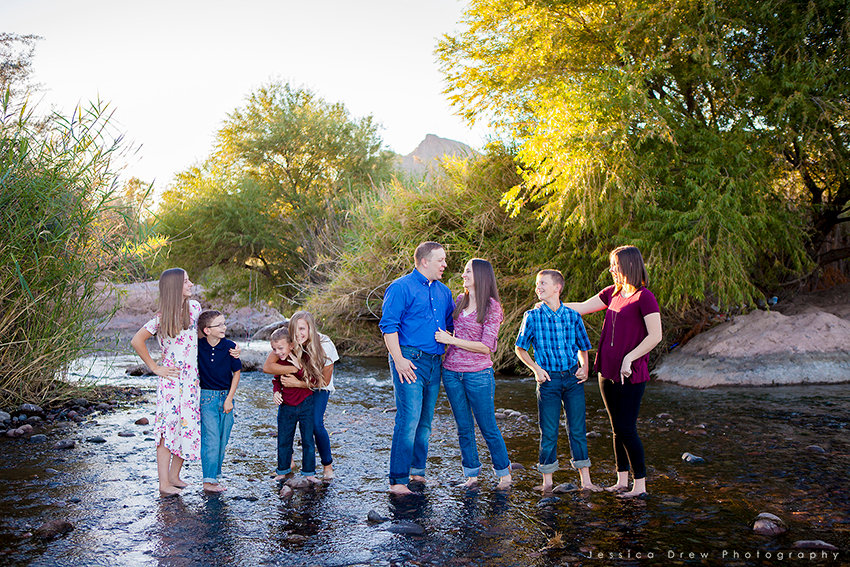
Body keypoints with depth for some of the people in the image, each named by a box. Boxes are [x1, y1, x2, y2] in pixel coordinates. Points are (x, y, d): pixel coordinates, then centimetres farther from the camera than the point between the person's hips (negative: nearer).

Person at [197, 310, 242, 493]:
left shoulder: (230, 346, -6)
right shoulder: (198, 345, -9)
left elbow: (236, 373, 2)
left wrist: (229, 399, 0)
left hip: (225, 396, 2)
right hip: (206, 396, -2)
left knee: (222, 440, 8)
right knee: (211, 440, -7)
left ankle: (215, 476, 22)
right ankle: (208, 480, 3)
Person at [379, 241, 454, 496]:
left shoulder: (443, 291, 17)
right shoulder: (401, 288, -5)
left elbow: (451, 325, 26)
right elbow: (388, 326, -10)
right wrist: (399, 359, -16)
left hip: (434, 362, 7)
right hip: (410, 360, -7)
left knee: (425, 420, 11)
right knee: (409, 419, -11)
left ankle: (417, 470, 24)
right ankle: (398, 480, -5)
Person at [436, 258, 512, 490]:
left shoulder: (492, 306, -8)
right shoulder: (460, 300, 8)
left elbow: (486, 347, -14)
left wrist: (450, 339, -16)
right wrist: (441, 336, 5)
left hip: (478, 373, -5)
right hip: (452, 372, 5)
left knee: (488, 428, 4)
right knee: (464, 428, 11)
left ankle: (504, 473, 22)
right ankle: (471, 474, 23)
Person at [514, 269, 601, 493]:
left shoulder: (573, 316, 2)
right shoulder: (532, 316, -3)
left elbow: (582, 347, 14)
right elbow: (520, 348, 6)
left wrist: (584, 367, -2)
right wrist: (536, 369, -5)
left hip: (573, 378, 2)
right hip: (548, 379, -2)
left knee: (578, 429, 6)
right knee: (549, 432, 3)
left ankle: (585, 480, 16)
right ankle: (547, 481, 16)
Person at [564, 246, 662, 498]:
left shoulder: (644, 297, -11)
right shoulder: (613, 292, 11)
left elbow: (655, 336, -15)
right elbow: (582, 308, 16)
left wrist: (629, 358, -17)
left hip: (631, 374, -7)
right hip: (608, 372, 7)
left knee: (627, 430, -3)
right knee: (617, 429, 13)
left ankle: (640, 485, 10)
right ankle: (622, 482, 23)